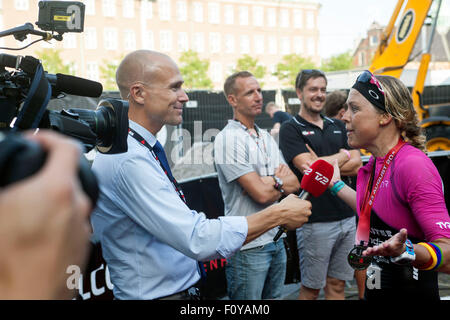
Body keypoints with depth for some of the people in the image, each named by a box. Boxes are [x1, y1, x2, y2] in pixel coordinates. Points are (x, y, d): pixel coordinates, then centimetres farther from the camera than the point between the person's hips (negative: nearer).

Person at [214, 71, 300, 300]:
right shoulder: (228, 139, -14)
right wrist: (282, 182, 0)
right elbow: (262, 194, -19)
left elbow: (294, 185, 7)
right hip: (248, 246, -7)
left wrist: (272, 181, -13)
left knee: (275, 296, 18)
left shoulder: (266, 137, 13)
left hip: (276, 240, 7)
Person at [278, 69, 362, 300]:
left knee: (337, 284, 15)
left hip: (347, 217, 5)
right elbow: (307, 167, -18)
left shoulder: (338, 127, 15)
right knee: (311, 288, 7)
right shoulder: (291, 129, -3)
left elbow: (356, 165, 3)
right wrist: (343, 156, -4)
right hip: (315, 220, -5)